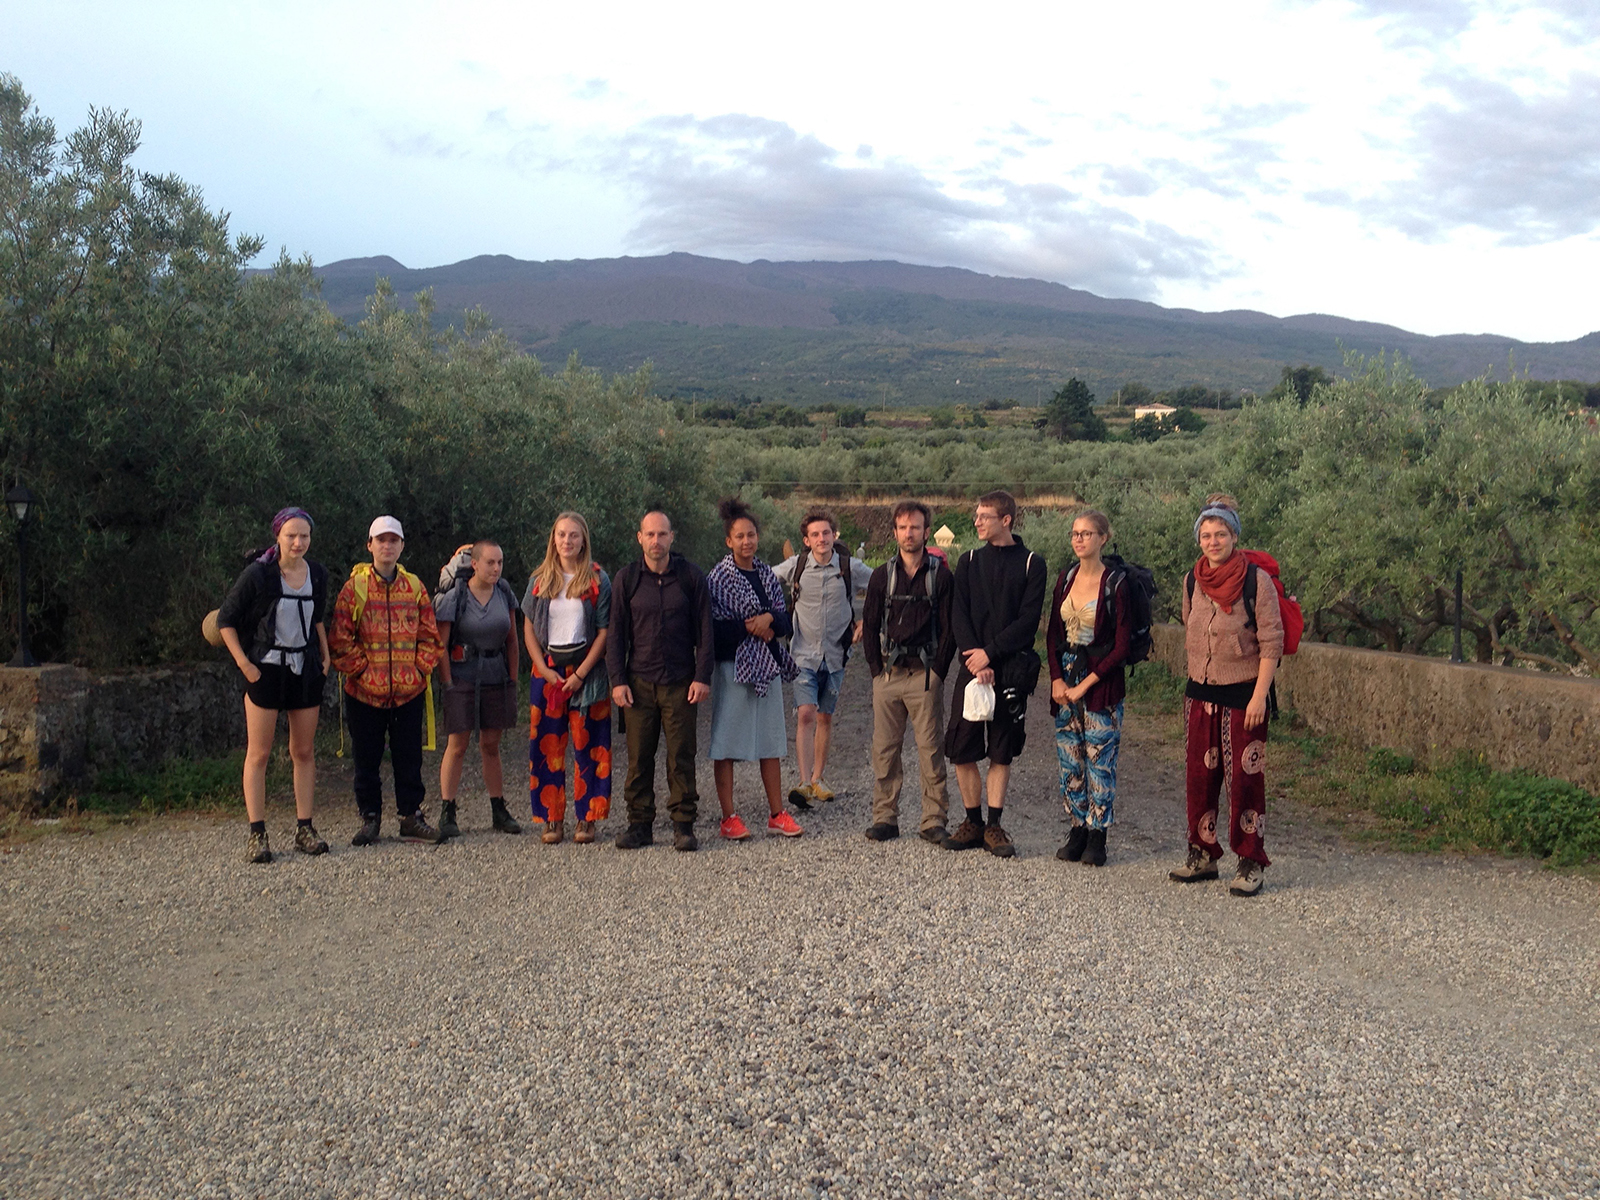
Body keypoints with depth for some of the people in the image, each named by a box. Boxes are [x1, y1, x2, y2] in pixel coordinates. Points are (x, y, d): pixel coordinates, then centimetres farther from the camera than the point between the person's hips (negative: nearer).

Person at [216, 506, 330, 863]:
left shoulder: (318, 575, 5)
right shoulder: (258, 575, -10)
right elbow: (225, 620, -4)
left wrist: (325, 657, 12)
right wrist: (243, 663, -10)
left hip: (306, 669, 5)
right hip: (266, 670, -4)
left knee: (304, 751, 8)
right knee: (259, 753, -1)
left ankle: (304, 829, 15)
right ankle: (257, 834, 3)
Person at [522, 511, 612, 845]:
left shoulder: (597, 580, 0)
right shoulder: (540, 579, 8)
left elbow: (604, 631, -3)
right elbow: (529, 628, 8)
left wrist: (581, 673, -11)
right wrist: (545, 669, -5)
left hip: (587, 669, -2)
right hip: (547, 669, 2)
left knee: (588, 744, -2)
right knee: (547, 745, 0)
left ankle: (586, 818, 5)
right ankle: (552, 818, 5)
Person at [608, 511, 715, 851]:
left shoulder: (691, 576, 3)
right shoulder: (626, 578, 5)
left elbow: (704, 630, 4)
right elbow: (615, 633, 6)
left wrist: (702, 677, -3)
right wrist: (617, 680, -2)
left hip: (680, 680, -1)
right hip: (638, 681, 1)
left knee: (682, 756, -1)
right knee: (638, 756, 2)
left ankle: (684, 826, 6)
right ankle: (640, 824, 11)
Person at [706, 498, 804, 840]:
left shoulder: (767, 574, 11)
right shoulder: (718, 577, -5)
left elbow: (786, 622, 8)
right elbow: (713, 627, -11)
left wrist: (768, 619, -13)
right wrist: (753, 628, -12)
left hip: (766, 665, 6)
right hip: (732, 666, -5)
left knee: (772, 740, 9)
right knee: (727, 742, -1)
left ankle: (776, 814, 17)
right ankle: (729, 817, 7)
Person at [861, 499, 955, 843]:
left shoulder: (940, 575, 3)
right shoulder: (882, 576, 10)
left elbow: (949, 628, 2)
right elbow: (870, 625, 11)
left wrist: (938, 670, -6)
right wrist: (877, 669, 2)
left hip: (925, 675, -2)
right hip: (887, 674, 3)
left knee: (931, 750, -2)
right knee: (884, 749, 4)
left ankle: (934, 821, 4)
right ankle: (885, 818, 12)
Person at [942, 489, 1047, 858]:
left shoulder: (1031, 564, 1)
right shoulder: (968, 562, 10)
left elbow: (1028, 620, -7)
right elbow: (958, 616, 2)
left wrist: (990, 653, -15)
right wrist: (974, 658, -12)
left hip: (1011, 668, -2)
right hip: (972, 667, 2)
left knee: (1002, 752, 4)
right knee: (962, 749, 0)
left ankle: (994, 826, 12)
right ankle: (973, 822, 14)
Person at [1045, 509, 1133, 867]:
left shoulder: (1116, 583, -9)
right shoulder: (1067, 576, 7)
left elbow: (1121, 646, -10)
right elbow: (1052, 632, 10)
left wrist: (1086, 684, -12)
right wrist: (1057, 678, -2)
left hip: (1101, 683, -5)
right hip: (1065, 679, 5)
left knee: (1100, 761, -1)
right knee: (1070, 760, 8)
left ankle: (1097, 837, 8)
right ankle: (1078, 830, 18)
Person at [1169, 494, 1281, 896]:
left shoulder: (1256, 581, -10)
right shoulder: (1193, 581, 6)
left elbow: (1271, 643, -11)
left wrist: (1259, 696, -16)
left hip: (1243, 693, -5)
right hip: (1200, 692, 5)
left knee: (1244, 777, -4)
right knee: (1198, 774, 8)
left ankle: (1250, 864, 5)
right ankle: (1202, 855, 19)